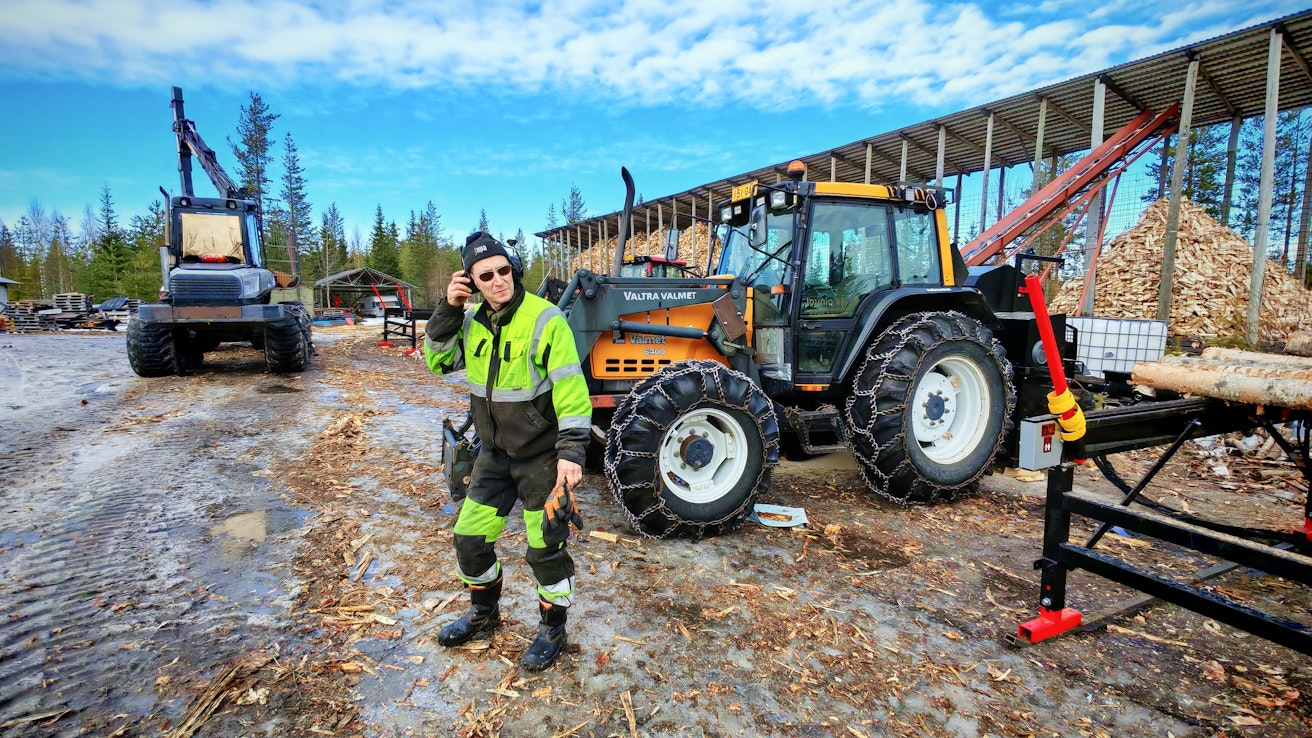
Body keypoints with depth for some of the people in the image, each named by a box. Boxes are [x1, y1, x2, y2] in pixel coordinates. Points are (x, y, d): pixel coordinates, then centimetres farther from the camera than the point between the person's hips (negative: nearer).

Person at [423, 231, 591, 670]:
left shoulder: (545, 320, -20)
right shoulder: (473, 322, 1)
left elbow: (571, 392, -23)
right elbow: (438, 361, 6)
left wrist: (571, 452, -29)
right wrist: (448, 309, -7)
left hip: (541, 457, -6)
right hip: (495, 454, 7)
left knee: (546, 550, 5)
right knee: (470, 538, 16)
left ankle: (553, 630, 29)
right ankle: (484, 614, 41)